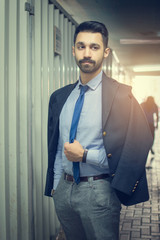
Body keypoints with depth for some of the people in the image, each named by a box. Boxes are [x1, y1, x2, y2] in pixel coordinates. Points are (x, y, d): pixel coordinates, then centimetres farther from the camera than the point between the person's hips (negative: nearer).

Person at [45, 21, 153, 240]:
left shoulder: (121, 95, -11)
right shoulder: (59, 97, 7)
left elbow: (136, 150, -15)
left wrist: (85, 155, -15)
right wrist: (55, 186, 12)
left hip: (98, 191, -5)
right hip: (64, 190, 5)